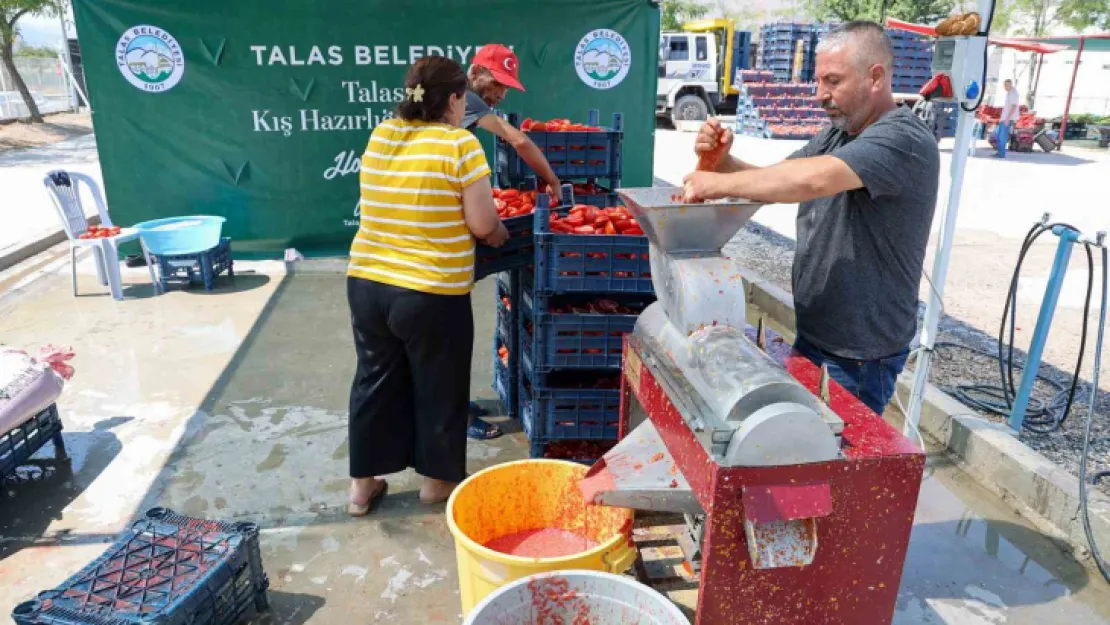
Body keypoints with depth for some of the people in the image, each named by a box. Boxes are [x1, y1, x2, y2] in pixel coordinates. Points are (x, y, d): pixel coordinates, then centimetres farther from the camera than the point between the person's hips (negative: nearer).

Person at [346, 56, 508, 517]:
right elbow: (482, 225, -13)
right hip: (432, 294, -5)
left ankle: (363, 483, 31)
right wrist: (500, 233, 9)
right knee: (437, 388, 14)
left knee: (375, 381, 19)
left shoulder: (380, 136, 5)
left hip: (366, 283, 6)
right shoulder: (460, 144, -13)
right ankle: (438, 479, 31)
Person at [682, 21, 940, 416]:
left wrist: (720, 183, -28)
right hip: (812, 334, 8)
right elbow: (771, 184, 9)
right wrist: (723, 159, -10)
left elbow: (809, 180, -37)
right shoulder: (837, 136, 9)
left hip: (860, 354, -8)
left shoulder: (903, 140, -21)